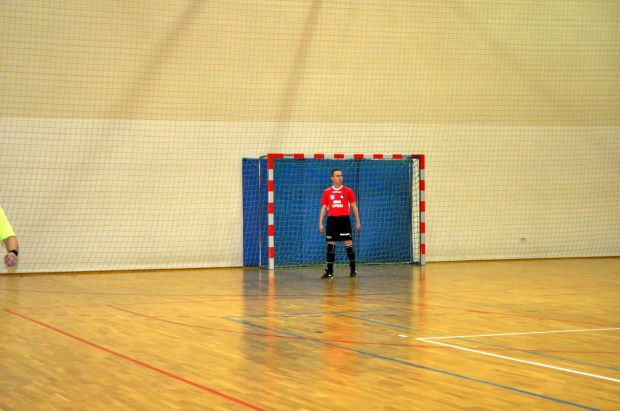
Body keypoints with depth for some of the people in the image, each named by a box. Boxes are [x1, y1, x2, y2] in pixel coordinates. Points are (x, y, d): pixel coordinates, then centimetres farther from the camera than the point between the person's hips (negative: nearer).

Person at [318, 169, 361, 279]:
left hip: (344, 220, -1)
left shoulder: (348, 191, 4)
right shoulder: (327, 192, 8)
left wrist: (357, 222, 3)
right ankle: (330, 272, 3)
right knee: (330, 246, 0)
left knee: (348, 245, -2)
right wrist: (320, 223, 5)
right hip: (332, 220, 1)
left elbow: (354, 207, 7)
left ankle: (353, 269, 14)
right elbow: (323, 208, 11)